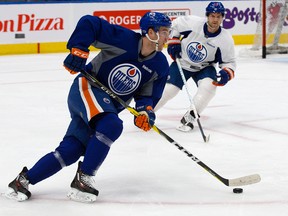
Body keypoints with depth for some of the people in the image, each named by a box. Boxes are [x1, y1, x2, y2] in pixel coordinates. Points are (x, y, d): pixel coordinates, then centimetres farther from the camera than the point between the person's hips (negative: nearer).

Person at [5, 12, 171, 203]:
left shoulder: (160, 65, -2)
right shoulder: (124, 38, -19)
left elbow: (148, 95, 4)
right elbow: (89, 23, -17)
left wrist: (145, 111, -17)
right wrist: (78, 50, -24)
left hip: (109, 106, 6)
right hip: (87, 88, -6)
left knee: (70, 151, -6)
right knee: (111, 125, -33)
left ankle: (24, 180, 6)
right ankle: (84, 179, -21)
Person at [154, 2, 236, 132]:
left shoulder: (226, 39, -20)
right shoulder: (192, 23, -23)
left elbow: (229, 62, -9)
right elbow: (174, 25, -2)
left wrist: (226, 74, -28)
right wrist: (173, 42, -9)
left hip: (204, 67, 1)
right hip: (182, 62, -1)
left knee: (209, 86, -28)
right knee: (168, 90, -10)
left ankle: (189, 118, -14)